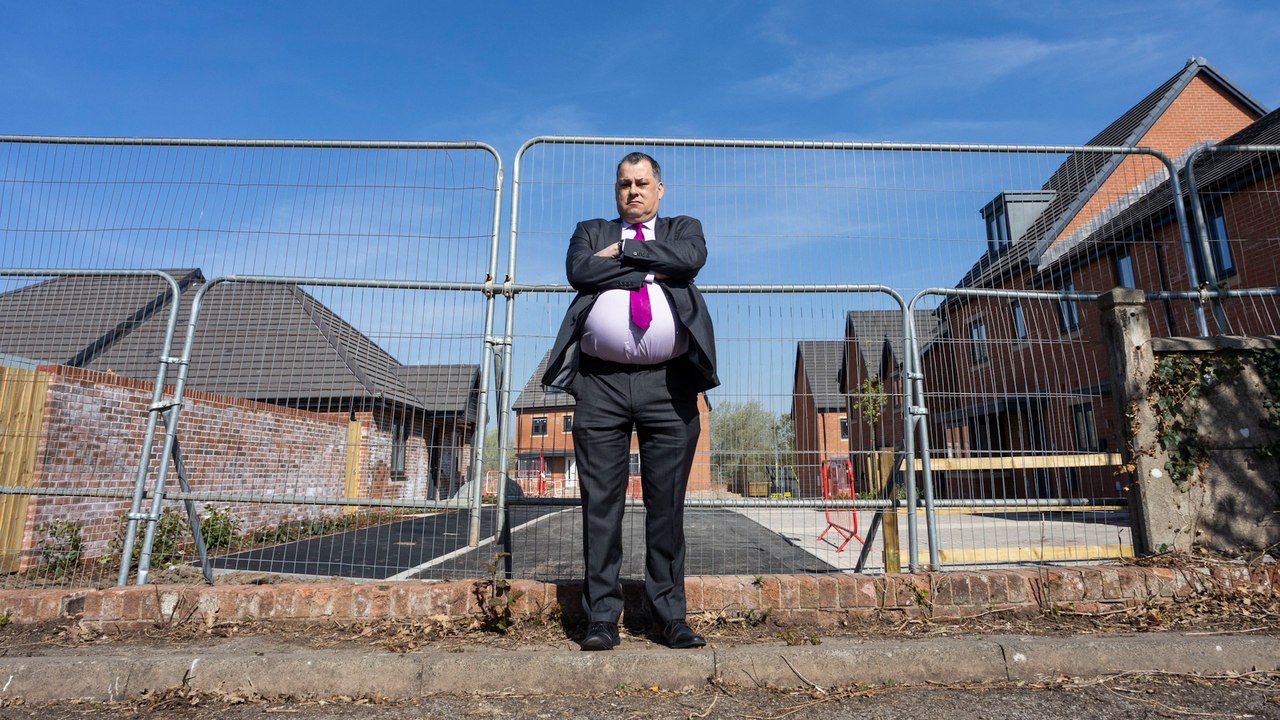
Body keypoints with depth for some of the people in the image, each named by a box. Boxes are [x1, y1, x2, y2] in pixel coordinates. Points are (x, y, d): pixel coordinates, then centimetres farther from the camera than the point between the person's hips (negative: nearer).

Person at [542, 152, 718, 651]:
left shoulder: (683, 229, 19)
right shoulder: (591, 232, 21)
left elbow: (690, 258, -5)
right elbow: (579, 271, -2)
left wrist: (624, 250, 0)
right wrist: (651, 269, -2)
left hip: (668, 385, 0)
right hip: (600, 384, 1)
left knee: (667, 505, 4)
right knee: (601, 504, 2)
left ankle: (670, 616, 14)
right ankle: (601, 618, 12)